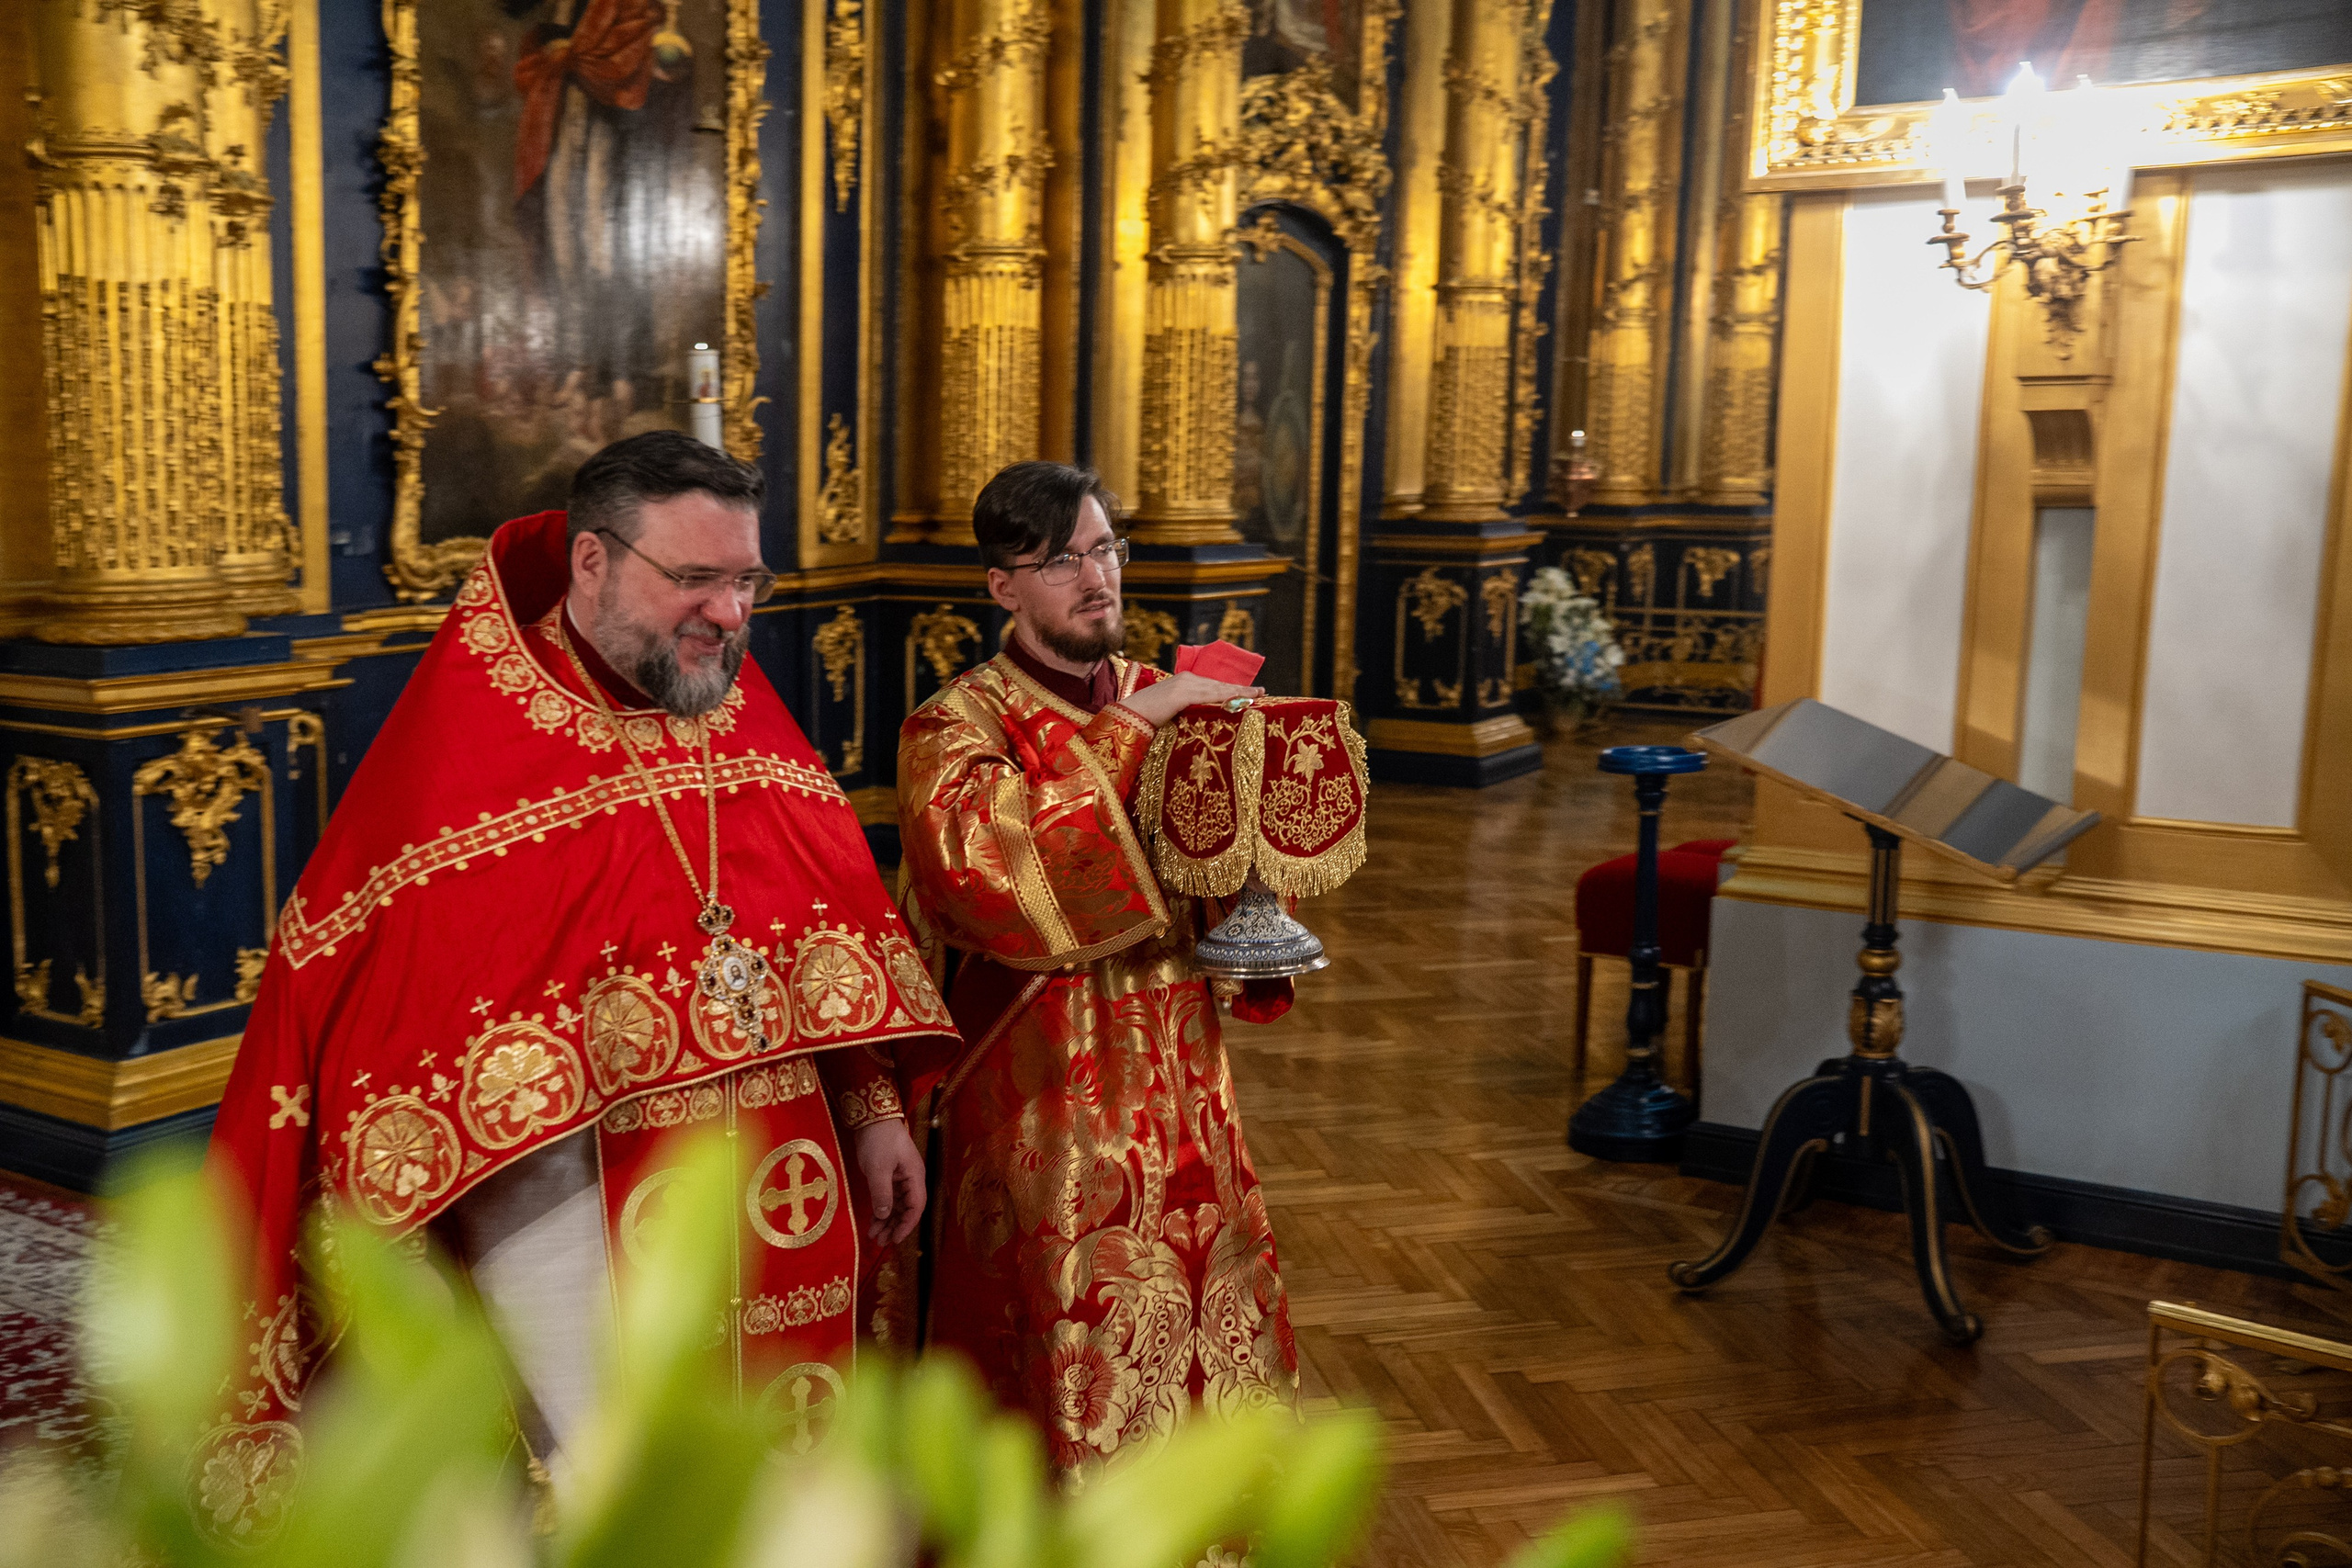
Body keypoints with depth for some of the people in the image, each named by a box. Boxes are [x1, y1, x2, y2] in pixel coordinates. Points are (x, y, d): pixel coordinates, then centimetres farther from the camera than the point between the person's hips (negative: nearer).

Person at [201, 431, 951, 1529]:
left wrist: (876, 1112, 9)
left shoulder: (743, 720, 7)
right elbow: (371, 977, -11)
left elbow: (841, 929, 11)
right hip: (569, 1195, -6)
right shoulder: (469, 741, -10)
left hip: (776, 1202, 6)